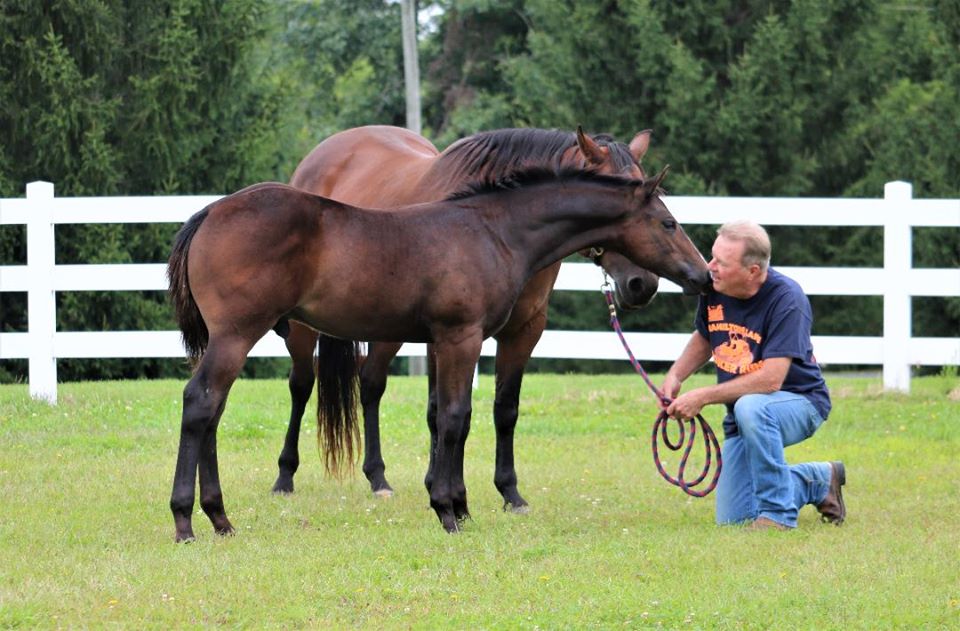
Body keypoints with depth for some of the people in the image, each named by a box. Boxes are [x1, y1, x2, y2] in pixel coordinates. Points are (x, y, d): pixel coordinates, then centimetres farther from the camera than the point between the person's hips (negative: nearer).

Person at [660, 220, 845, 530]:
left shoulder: (786, 299, -26)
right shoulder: (712, 288, -8)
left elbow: (771, 379, -32)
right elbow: (704, 338, 14)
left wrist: (702, 397, -30)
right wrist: (676, 374, -5)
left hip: (799, 402, -7)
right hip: (743, 413, 7)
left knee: (750, 407, -41)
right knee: (731, 519, 4)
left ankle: (778, 514, -25)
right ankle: (818, 481, 27)